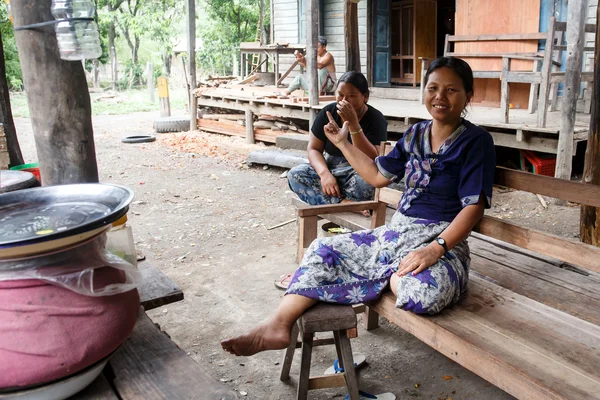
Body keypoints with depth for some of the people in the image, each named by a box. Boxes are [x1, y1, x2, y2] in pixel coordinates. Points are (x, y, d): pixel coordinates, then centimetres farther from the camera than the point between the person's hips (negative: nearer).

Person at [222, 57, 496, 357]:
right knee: (323, 251, -4)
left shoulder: (476, 141, -6)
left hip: (441, 241, -6)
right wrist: (343, 143, 18)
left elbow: (474, 205, -13)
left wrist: (436, 249, -25)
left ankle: (391, 276, -5)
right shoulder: (415, 134, 13)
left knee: (425, 291, -39)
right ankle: (278, 326, -12)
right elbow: (379, 176, 19)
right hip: (396, 232, 6)